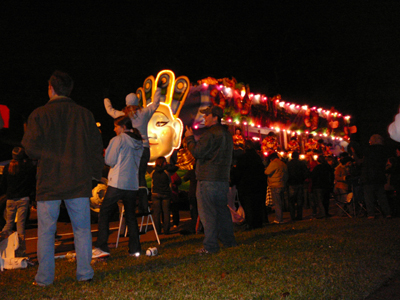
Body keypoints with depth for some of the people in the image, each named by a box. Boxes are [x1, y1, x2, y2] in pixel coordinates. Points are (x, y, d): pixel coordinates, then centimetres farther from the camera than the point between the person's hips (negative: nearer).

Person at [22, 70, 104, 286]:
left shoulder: (40, 114, -5)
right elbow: (96, 147, 5)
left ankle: (44, 277, 12)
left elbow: (31, 149, -7)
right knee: (82, 228, 9)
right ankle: (84, 273, 10)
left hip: (49, 182, -2)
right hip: (79, 181, 2)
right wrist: (95, 173, 15)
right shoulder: (84, 114, 3)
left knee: (46, 231, 8)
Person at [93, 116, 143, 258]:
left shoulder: (118, 140, -5)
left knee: (104, 213, 2)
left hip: (117, 183, -6)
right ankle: (135, 249, 10)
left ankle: (102, 248, -4)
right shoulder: (139, 142, 12)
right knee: (131, 216, 12)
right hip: (133, 184, 6)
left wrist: (106, 153, 14)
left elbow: (109, 161, -5)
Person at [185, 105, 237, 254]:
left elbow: (197, 152, -16)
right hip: (223, 179, 9)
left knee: (207, 213, -4)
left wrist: (189, 138, -1)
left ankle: (210, 246, -3)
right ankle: (229, 241, 21)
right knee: (222, 210, 15)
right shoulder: (226, 134, 17)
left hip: (208, 180, -9)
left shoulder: (210, 133, -13)